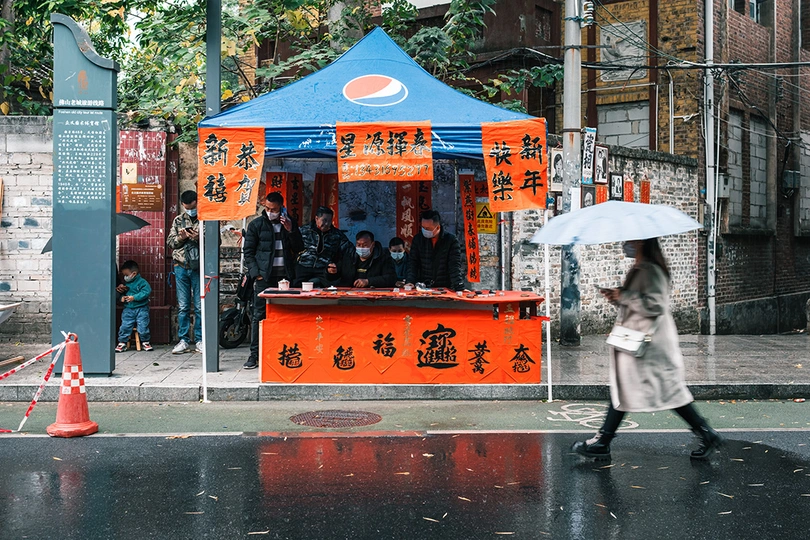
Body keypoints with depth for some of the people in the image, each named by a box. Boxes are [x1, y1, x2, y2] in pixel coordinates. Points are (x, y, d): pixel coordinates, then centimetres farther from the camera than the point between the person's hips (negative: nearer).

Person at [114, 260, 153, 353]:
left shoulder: (142, 282, -6)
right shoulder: (126, 284, 13)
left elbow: (146, 292, -18)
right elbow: (122, 293, 20)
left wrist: (134, 297, -24)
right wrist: (122, 297, -4)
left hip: (141, 309, -5)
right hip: (128, 309, 5)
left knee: (143, 326, -7)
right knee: (125, 326, -4)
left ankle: (145, 342, 11)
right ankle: (122, 343, 6)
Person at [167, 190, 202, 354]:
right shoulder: (178, 220, 12)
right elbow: (170, 241, 11)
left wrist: (199, 238, -18)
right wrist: (180, 238, -8)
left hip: (199, 267, -3)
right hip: (181, 267, 3)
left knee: (200, 306, 1)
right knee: (183, 306, 5)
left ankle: (199, 340, 9)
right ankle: (184, 340, 12)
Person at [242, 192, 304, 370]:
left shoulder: (290, 223, 11)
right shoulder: (256, 225, 5)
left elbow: (299, 249, 8)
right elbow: (248, 251, 5)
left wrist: (291, 231, -7)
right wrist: (256, 274, -5)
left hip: (285, 275, 2)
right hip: (264, 276, -2)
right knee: (259, 315, -2)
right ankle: (254, 355, 2)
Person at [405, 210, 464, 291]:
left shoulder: (451, 241, -3)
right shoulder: (418, 239, 4)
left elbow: (455, 266, -8)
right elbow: (413, 263, 4)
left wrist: (459, 287, -21)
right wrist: (410, 281, -12)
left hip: (445, 289, -1)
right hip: (422, 289, 1)